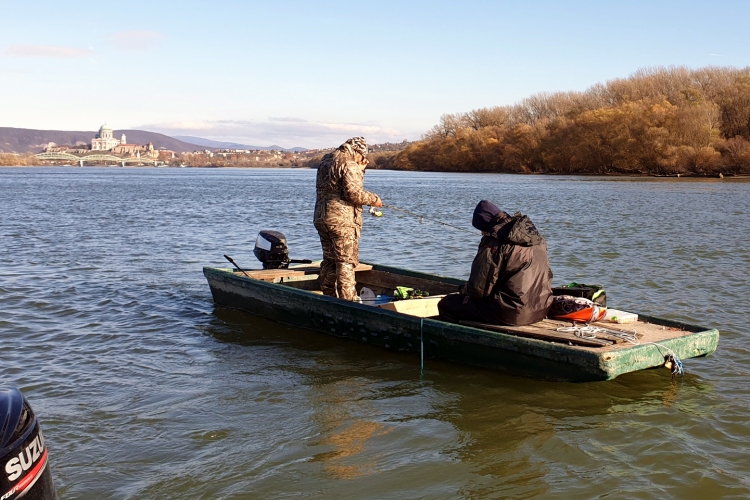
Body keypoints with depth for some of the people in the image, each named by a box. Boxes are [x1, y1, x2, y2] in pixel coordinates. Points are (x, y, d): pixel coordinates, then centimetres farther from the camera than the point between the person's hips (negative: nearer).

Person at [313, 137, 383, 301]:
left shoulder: (325, 160, 15)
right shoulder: (348, 164, -13)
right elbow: (354, 193, -21)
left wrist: (360, 169, 17)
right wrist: (373, 199, -6)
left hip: (321, 218, 9)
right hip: (342, 220, -8)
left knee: (329, 260, 16)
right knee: (346, 262, -4)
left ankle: (329, 297, 22)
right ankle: (348, 300, -3)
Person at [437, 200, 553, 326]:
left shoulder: (495, 241, -13)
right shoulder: (534, 235, 11)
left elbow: (479, 289, -15)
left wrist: (463, 289, 10)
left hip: (512, 314, -9)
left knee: (446, 304, 0)